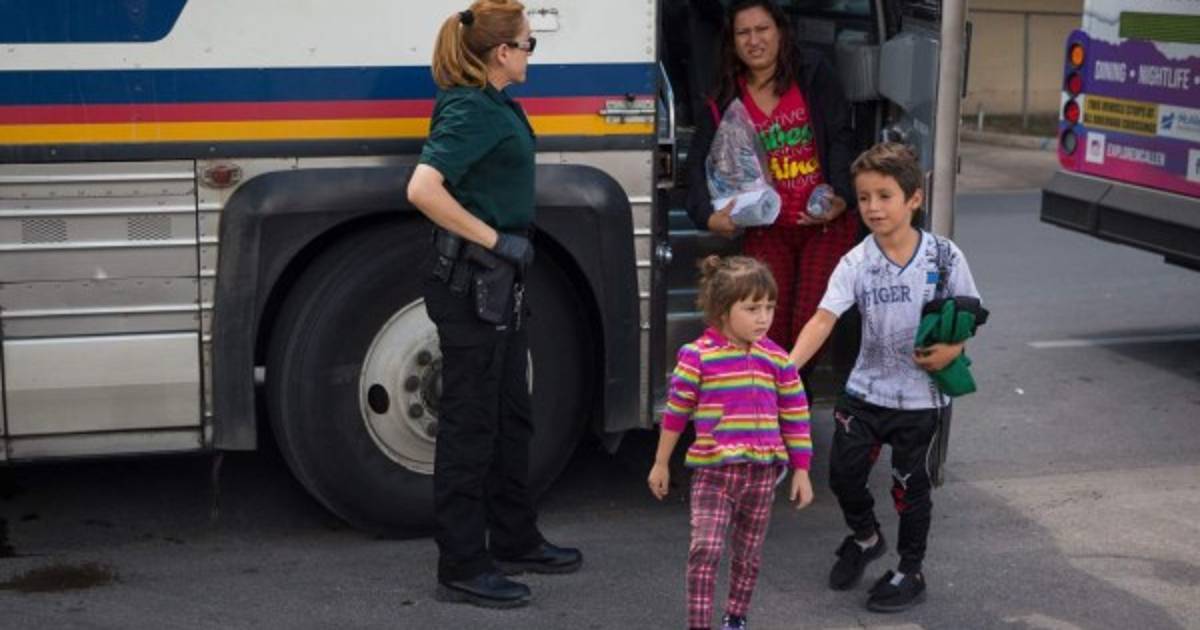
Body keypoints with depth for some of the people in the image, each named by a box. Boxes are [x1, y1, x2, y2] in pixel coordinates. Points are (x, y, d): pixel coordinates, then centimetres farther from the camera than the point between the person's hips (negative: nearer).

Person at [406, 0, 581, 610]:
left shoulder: (495, 105, 11)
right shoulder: (470, 111, -18)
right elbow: (422, 190, -31)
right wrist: (495, 240, -23)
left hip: (498, 283, 10)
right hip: (470, 285, -10)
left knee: (511, 415, 18)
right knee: (470, 423, -3)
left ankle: (514, 540, 32)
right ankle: (461, 569, 6)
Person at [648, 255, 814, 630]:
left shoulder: (778, 361, 1)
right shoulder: (698, 357, -9)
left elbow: (796, 418, 8)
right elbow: (675, 412, 1)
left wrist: (801, 471, 8)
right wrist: (661, 464, 7)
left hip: (762, 471, 3)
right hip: (713, 471, -3)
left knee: (749, 554, 14)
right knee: (705, 549, -14)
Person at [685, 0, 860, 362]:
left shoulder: (812, 73, 0)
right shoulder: (725, 101, 6)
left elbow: (841, 139, -5)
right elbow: (699, 163, 1)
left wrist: (840, 197, -21)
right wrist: (708, 216, -17)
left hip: (826, 223, -2)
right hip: (767, 228, 2)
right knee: (766, 328, -10)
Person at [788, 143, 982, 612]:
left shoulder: (944, 256, -9)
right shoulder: (856, 263, -9)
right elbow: (824, 318, -20)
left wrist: (953, 348, -18)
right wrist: (788, 366, -34)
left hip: (920, 396, -2)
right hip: (865, 391, 2)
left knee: (910, 483, 9)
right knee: (844, 474, 5)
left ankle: (910, 572, 29)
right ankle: (865, 537, 37)